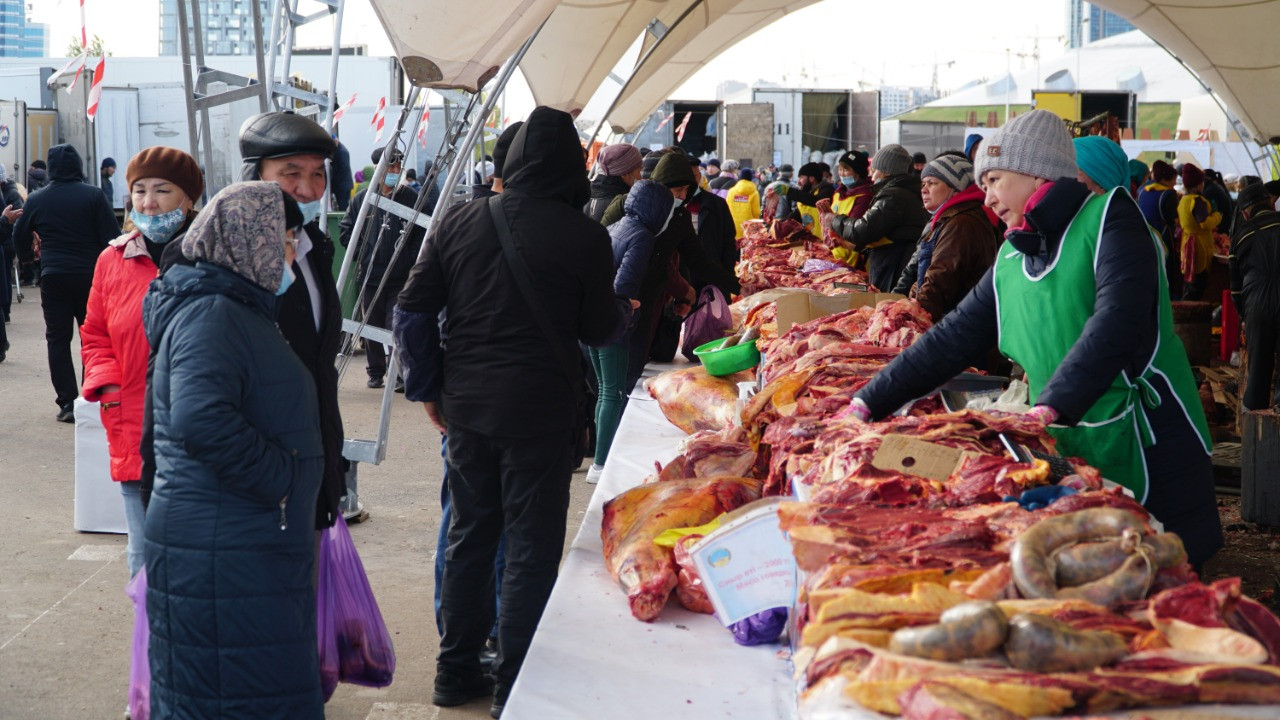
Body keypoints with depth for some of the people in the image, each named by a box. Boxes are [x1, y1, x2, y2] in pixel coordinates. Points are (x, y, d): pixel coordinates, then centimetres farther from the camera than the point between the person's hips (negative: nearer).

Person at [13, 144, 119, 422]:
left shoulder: (36, 199, 3)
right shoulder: (93, 195, -5)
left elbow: (20, 236, 15)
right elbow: (111, 236, -8)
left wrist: (28, 255, 35)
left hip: (53, 277, 1)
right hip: (91, 275, -1)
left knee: (58, 339, 7)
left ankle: (67, 402, 1)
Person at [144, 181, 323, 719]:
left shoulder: (243, 311, 19)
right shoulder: (210, 314, -15)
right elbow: (200, 419, -31)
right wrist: (280, 477, -20)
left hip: (258, 547, 11)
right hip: (220, 557, -11)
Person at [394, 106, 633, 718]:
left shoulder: (458, 223, 0)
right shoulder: (583, 236, -12)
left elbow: (412, 311, 2)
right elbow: (598, 329, -1)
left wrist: (429, 388, 13)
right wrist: (624, 310, 21)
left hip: (466, 407, 5)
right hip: (539, 409, -4)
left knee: (469, 535, 18)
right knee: (531, 548, 6)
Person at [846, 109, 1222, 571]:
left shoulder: (1108, 216, -9)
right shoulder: (1011, 260, 11)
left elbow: (1118, 317, -24)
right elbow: (954, 338, 14)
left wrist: (1051, 405, -33)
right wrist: (869, 402, 9)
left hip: (1151, 451, -5)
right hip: (1071, 455, 5)